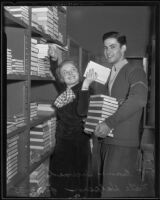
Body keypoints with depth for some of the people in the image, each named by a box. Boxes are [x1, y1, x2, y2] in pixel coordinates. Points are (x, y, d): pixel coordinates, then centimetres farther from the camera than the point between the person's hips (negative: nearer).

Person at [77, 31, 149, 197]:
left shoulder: (134, 70, -3)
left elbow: (138, 99, -23)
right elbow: (82, 111, 14)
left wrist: (109, 123, -25)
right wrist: (86, 86, -2)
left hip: (123, 143, -6)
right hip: (101, 140, 7)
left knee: (116, 190, -3)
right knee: (102, 187, 15)